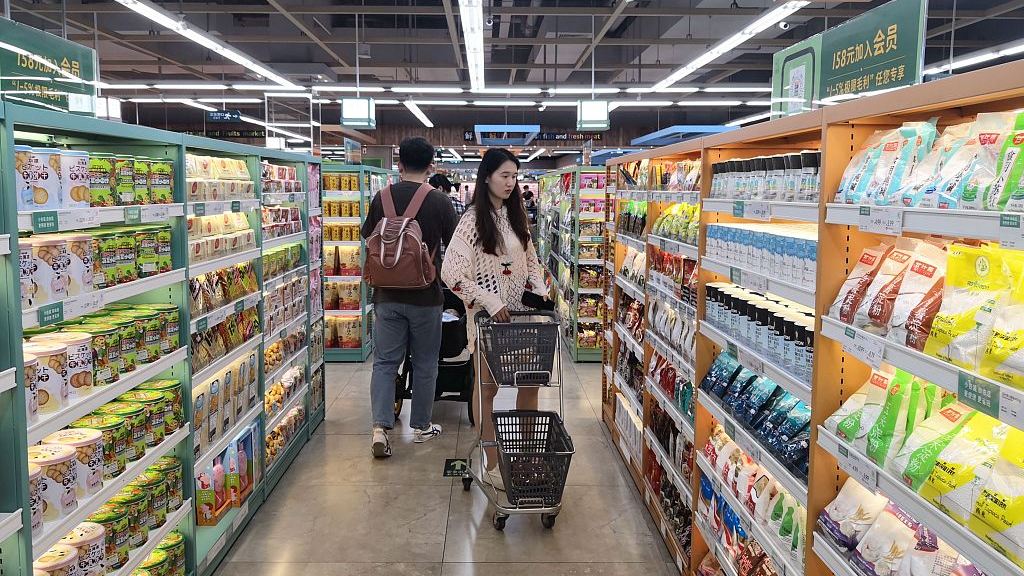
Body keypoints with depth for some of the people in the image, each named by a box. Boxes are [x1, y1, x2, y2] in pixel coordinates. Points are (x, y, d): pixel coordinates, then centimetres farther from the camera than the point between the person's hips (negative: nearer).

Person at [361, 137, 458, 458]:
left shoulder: (382, 198, -2)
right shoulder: (440, 202, -9)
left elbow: (369, 239, 8)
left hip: (387, 295, 2)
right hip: (426, 296, -1)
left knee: (385, 361, 9)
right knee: (424, 364, 12)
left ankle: (380, 427, -3)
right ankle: (421, 426, 23)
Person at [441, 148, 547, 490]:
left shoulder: (516, 216, 8)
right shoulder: (473, 220, -11)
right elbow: (451, 273, -18)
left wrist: (539, 288, -1)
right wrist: (491, 303, -21)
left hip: (522, 313, 6)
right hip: (487, 316, -6)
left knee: (530, 381, 10)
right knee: (487, 388, 4)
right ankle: (493, 463, 16)